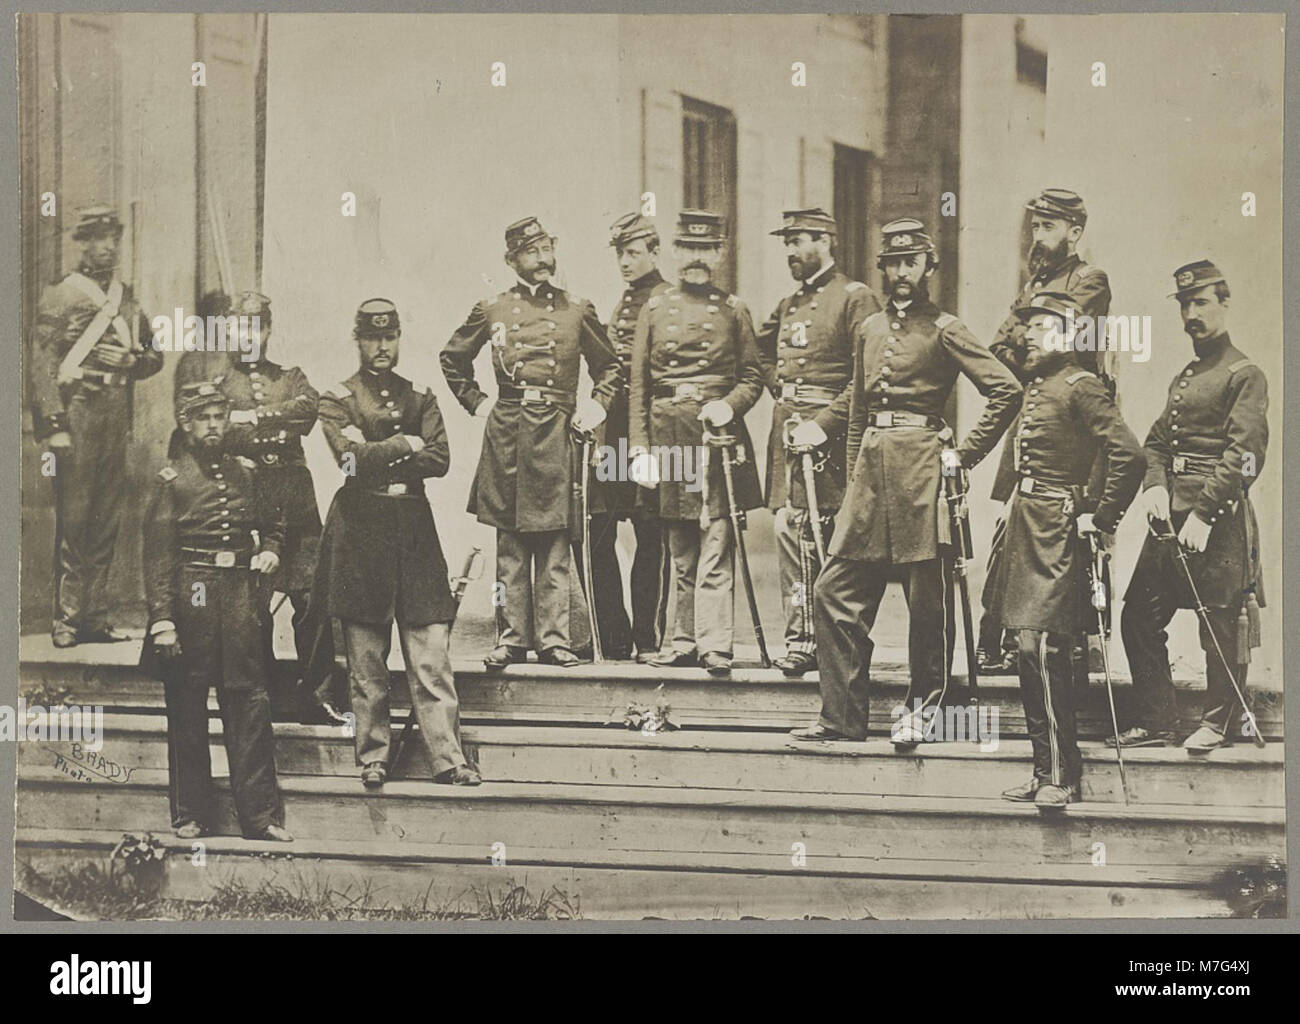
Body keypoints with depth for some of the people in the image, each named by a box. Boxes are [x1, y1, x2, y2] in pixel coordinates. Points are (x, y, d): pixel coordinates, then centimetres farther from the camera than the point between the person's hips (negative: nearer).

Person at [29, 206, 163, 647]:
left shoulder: (127, 298, 17)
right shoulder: (59, 296, -1)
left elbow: (154, 355, 24)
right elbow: (42, 363, -7)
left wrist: (132, 360, -1)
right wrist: (54, 425, -15)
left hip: (117, 417, 6)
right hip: (76, 411, -6)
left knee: (107, 520, 6)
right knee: (73, 520, -7)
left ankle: (95, 618, 12)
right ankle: (66, 619, -3)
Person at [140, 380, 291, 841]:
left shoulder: (244, 471, 10)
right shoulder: (171, 478, -2)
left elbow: (271, 522, 26)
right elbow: (157, 554, -6)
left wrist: (270, 551, 4)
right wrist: (162, 619, -12)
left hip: (240, 594, 3)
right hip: (191, 596, -3)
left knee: (250, 701, 1)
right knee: (187, 709, 4)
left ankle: (261, 815, 4)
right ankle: (190, 814, 14)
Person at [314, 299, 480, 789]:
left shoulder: (420, 397, 14)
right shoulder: (337, 399, 5)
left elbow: (440, 459, -1)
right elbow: (352, 456, -12)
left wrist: (377, 457, -8)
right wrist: (406, 444, -4)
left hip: (415, 528, 2)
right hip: (360, 529, -2)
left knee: (432, 657, -4)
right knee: (366, 662, 1)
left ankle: (449, 760, -6)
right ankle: (373, 760, 9)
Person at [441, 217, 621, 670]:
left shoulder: (577, 311, 8)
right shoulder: (491, 310, 8)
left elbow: (609, 366, 20)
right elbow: (452, 359, 20)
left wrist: (595, 407, 7)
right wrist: (477, 403, 12)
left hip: (556, 432, 0)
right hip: (506, 432, 0)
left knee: (554, 543, -1)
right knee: (510, 542, 3)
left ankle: (552, 638, 2)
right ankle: (512, 636, 7)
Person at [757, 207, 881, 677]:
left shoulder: (855, 298, -4)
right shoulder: (788, 305, 18)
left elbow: (866, 377, -12)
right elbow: (762, 351, 33)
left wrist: (824, 422, -17)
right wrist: (781, 391, 16)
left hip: (829, 433, -7)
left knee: (829, 543, -4)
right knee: (789, 532, 1)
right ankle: (801, 638, 2)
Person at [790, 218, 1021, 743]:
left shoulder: (944, 330, -2)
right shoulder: (868, 329, 15)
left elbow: (1005, 389, -9)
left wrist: (965, 453, -9)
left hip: (920, 462, -6)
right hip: (871, 464, 6)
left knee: (927, 597, 0)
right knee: (834, 592, 1)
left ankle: (921, 711, 12)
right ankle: (843, 715, 7)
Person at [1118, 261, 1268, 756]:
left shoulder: (1245, 375, -5)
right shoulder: (1183, 377, 20)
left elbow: (1245, 454, -14)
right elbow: (1157, 441, 18)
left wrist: (1204, 512, -19)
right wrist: (1155, 486, -3)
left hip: (1219, 518, -8)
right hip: (1173, 514, 8)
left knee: (1222, 623, 0)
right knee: (1138, 616, 5)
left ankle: (1219, 724, 12)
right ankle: (1157, 720, 14)